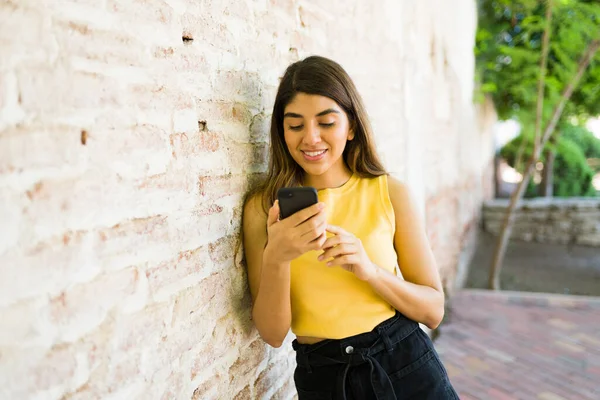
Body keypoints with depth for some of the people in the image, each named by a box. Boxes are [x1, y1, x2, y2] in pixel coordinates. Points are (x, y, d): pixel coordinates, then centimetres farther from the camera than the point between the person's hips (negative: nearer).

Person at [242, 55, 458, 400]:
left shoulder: (391, 193, -7)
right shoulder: (262, 207, -7)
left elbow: (433, 311, -4)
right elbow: (273, 333, -8)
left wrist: (369, 270, -21)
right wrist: (276, 258, -25)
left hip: (407, 364, 0)